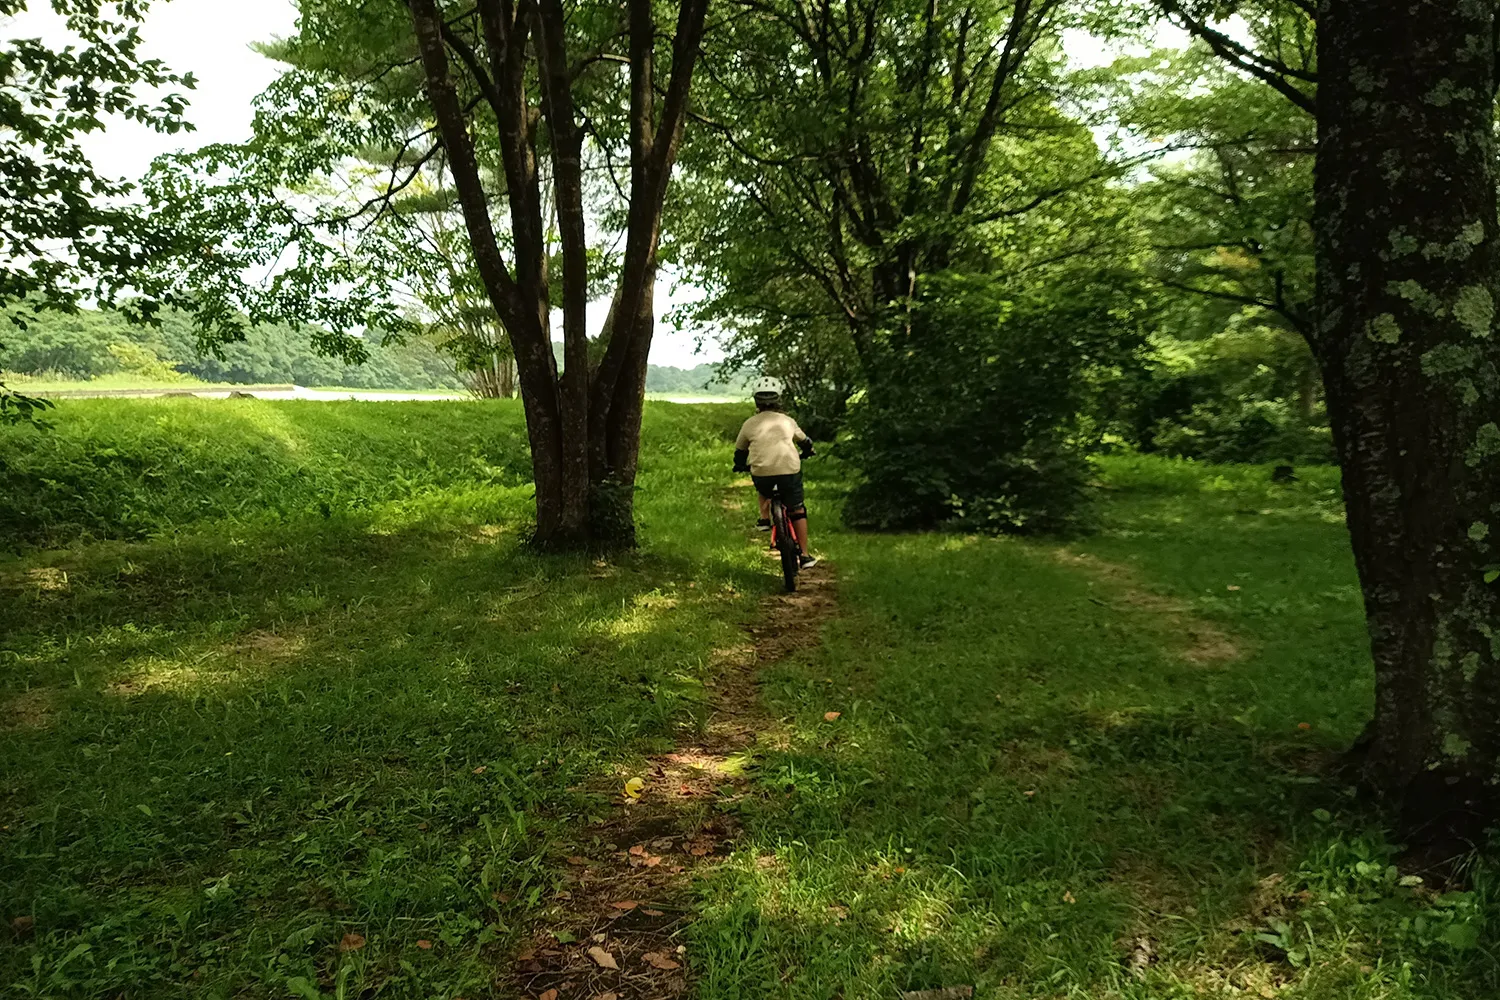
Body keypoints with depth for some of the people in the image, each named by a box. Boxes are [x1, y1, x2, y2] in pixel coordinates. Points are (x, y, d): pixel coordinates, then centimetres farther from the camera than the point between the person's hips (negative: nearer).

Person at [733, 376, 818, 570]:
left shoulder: (750, 424, 10)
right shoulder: (788, 421, 14)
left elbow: (739, 451, 20)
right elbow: (805, 443, 29)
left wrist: (740, 466, 41)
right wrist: (804, 455, 51)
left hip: (761, 472, 0)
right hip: (789, 470, 0)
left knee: (764, 490, 37)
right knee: (797, 511, 13)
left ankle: (764, 518, 18)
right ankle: (806, 555, 11)